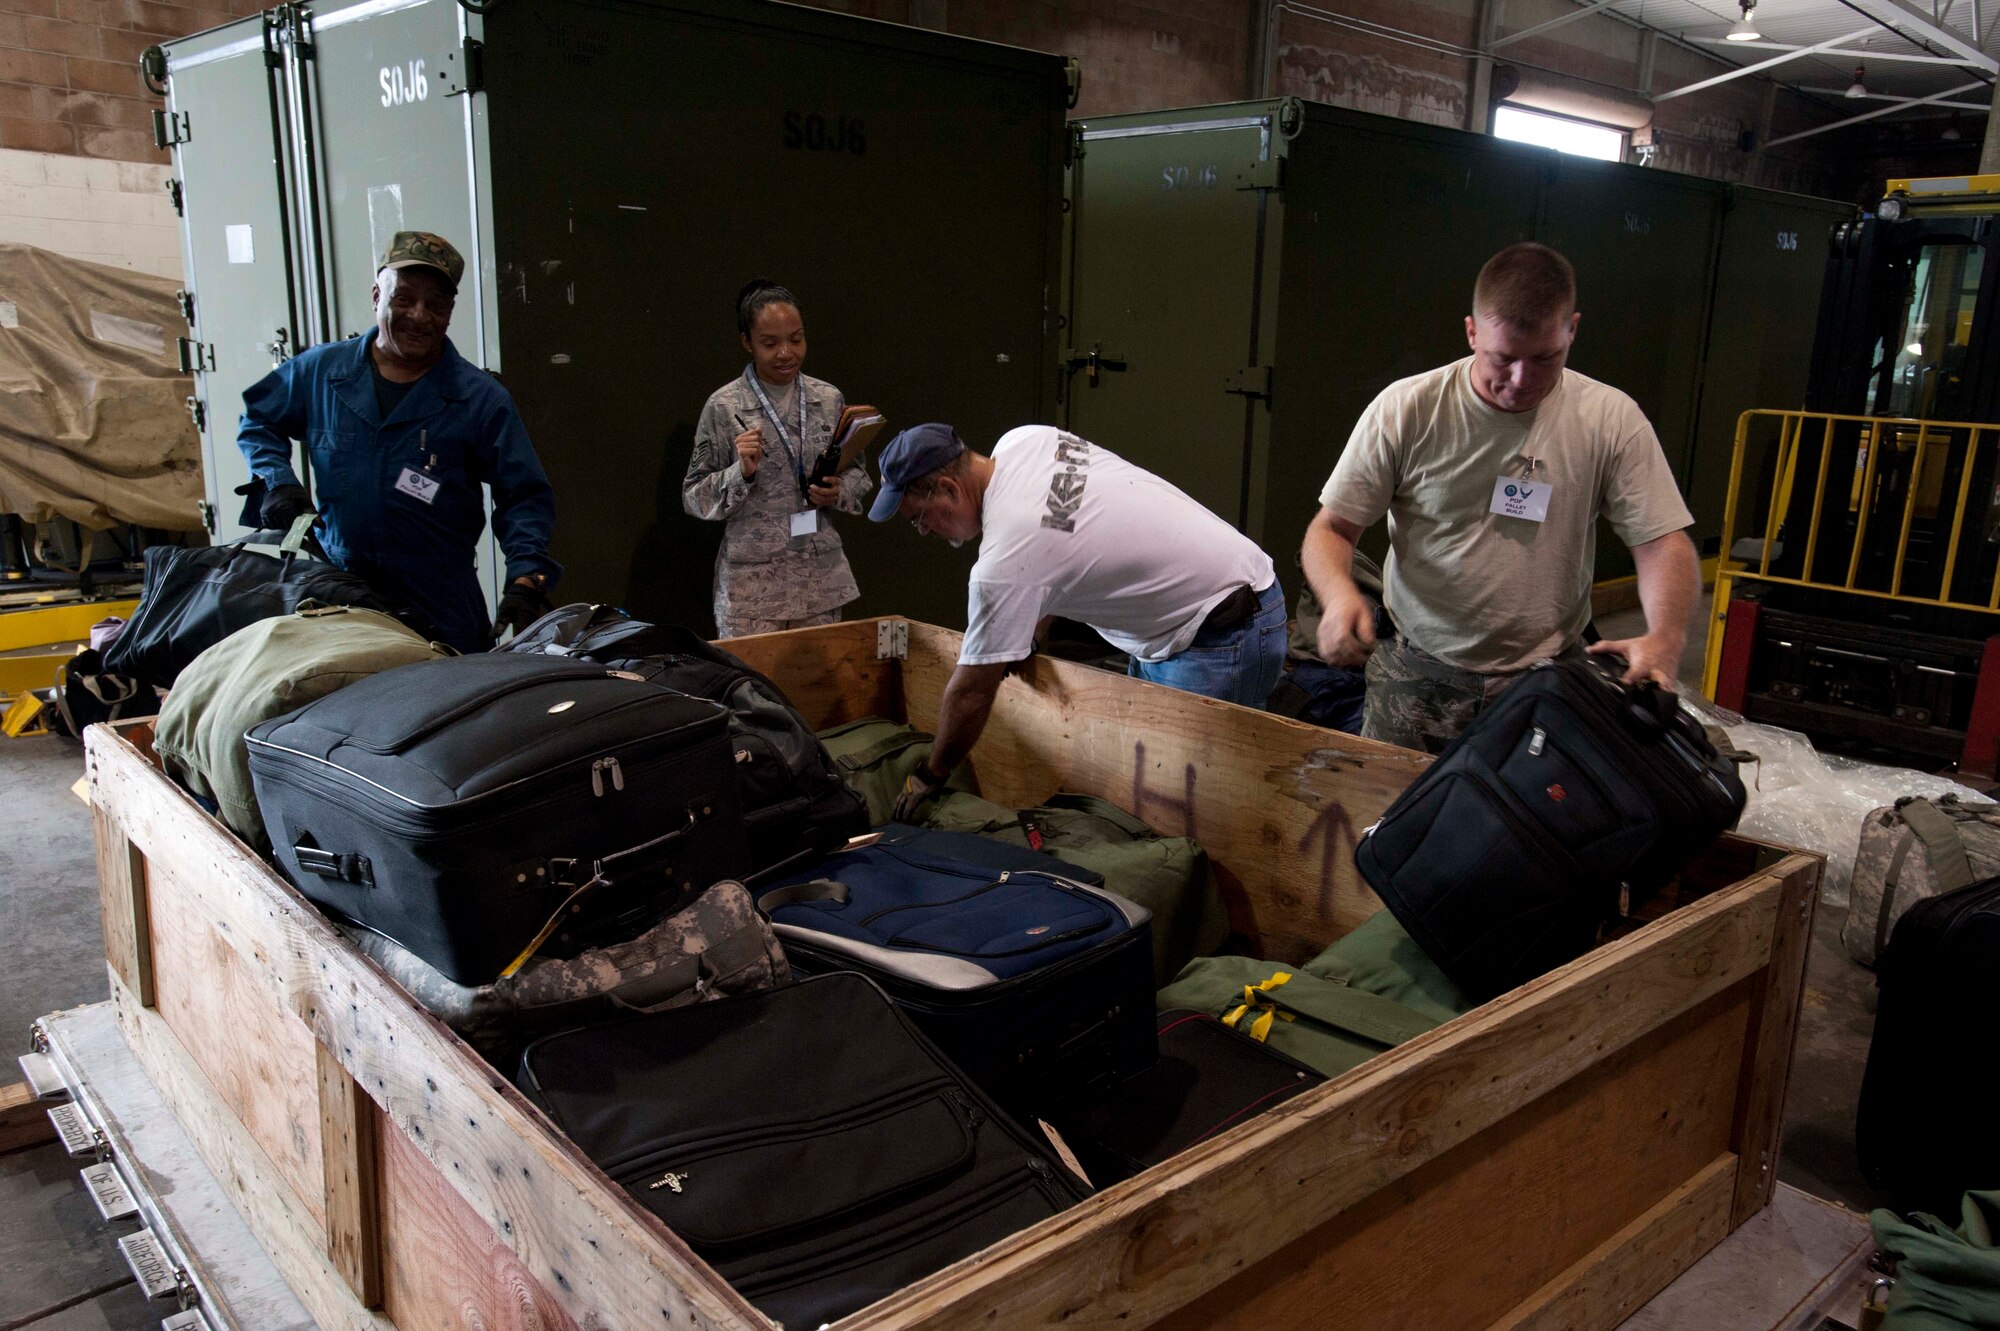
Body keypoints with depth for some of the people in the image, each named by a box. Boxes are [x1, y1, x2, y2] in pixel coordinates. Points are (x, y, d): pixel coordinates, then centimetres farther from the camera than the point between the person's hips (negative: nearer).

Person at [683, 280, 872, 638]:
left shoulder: (829, 398, 5)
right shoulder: (724, 406, -4)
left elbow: (857, 473, 15)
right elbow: (694, 497, -2)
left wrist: (839, 492, -6)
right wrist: (741, 472, -18)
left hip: (821, 577, 3)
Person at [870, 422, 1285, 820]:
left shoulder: (1004, 561, -25)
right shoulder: (1022, 440, -2)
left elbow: (971, 692, -16)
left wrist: (929, 777, -1)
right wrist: (1028, 633, 6)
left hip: (1224, 636, -10)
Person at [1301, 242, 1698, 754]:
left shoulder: (1611, 419, -5)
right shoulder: (1404, 409, -8)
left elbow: (1664, 543, -3)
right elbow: (1331, 529, -4)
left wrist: (1665, 637, -24)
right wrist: (1339, 593, -27)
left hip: (1548, 688, 1)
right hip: (1416, 676, 0)